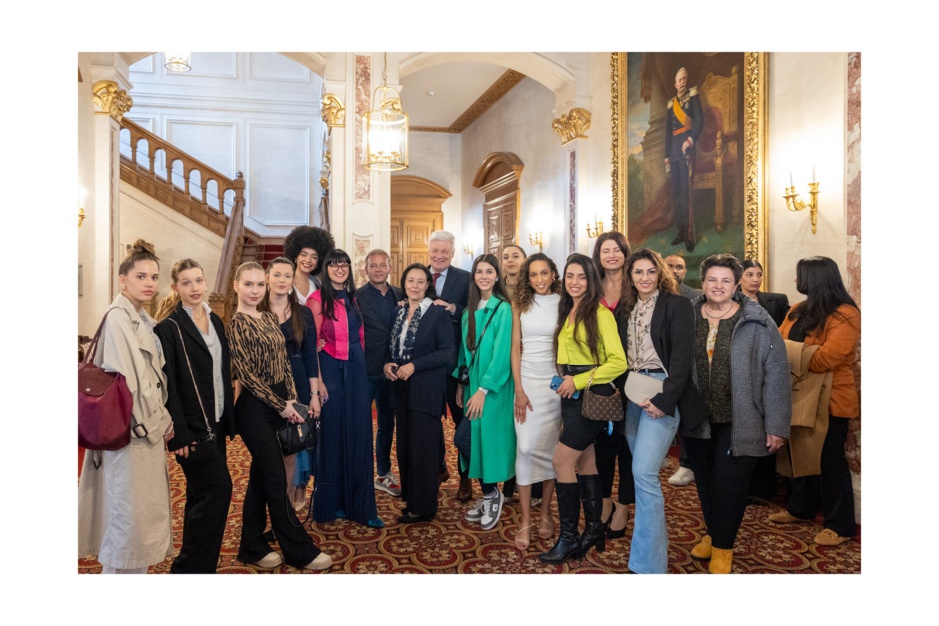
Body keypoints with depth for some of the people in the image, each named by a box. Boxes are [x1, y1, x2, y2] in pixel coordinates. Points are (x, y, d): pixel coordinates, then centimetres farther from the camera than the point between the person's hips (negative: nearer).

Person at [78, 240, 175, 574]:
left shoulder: (143, 319, 12)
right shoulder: (118, 318, -15)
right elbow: (125, 380, -19)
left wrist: (160, 421, 6)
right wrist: (158, 423, -12)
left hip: (147, 430, 9)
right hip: (131, 432, -9)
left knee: (144, 507, 16)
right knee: (130, 511, -1)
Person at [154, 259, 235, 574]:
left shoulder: (215, 321, 10)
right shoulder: (169, 327, -11)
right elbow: (168, 385, -14)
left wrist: (229, 418, 13)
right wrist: (179, 434, -17)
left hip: (215, 423, 7)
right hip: (192, 426, -7)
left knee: (202, 494, 15)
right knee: (218, 488, -9)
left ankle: (196, 564, 28)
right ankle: (190, 566, 6)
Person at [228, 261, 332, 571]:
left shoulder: (270, 318, 10)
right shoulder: (236, 323, -11)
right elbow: (246, 374, -14)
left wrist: (291, 399, 1)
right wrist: (281, 406, -11)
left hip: (278, 405, 7)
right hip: (254, 409, -7)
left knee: (261, 476, 15)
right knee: (276, 480, 0)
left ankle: (252, 546, 27)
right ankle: (301, 551, 10)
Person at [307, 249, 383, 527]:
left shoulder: (352, 299, 14)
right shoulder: (318, 299, -5)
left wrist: (361, 366, 8)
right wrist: (318, 380, -15)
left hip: (356, 370, 5)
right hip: (331, 369, -5)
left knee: (358, 436, 6)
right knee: (332, 434, 3)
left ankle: (360, 504, 14)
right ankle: (330, 504, 18)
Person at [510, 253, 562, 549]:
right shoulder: (521, 305, 5)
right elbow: (516, 348, 3)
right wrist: (519, 389, -4)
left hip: (558, 383, 0)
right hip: (528, 381, 0)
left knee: (551, 447, 6)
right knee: (526, 447, -4)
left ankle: (545, 511, 21)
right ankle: (525, 520, 4)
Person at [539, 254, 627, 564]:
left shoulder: (600, 313, -12)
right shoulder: (567, 313, 12)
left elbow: (618, 362, -18)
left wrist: (579, 381, -18)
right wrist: (565, 380, 6)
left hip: (592, 394, -8)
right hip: (571, 394, 8)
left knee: (561, 461, -9)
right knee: (585, 462, 13)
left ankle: (569, 537, 4)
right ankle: (593, 530, 25)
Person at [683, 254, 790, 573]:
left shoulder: (756, 322, -7)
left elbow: (776, 373, -8)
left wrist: (776, 425, -10)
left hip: (738, 422, -3)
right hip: (698, 420, 3)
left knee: (728, 483, 0)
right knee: (704, 482, 15)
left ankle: (723, 547, 21)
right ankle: (713, 534, 38)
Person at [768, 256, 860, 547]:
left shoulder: (844, 315, -17)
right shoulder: (800, 310, 10)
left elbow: (826, 358, -27)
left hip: (829, 399, -8)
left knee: (830, 461, 1)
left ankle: (841, 525, 14)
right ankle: (801, 508, 34)